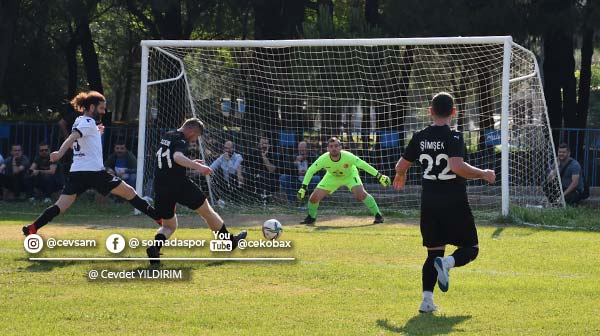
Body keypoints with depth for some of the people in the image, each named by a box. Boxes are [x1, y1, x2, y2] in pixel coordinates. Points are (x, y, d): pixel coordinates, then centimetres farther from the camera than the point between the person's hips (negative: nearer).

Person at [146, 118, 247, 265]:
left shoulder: (165, 137, 15)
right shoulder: (181, 140, -11)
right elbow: (177, 157, -33)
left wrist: (191, 163, 30)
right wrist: (198, 167, -41)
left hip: (160, 189, 7)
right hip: (180, 185, -7)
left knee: (168, 226, 16)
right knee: (207, 212, 13)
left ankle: (155, 247, -15)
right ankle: (230, 241, 25)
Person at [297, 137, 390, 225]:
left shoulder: (348, 157, -37)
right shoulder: (323, 159, -31)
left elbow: (363, 165, -29)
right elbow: (310, 171, -19)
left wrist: (379, 176, -30)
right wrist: (303, 187, -23)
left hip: (350, 175, -2)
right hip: (332, 177, 2)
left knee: (360, 193, -27)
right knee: (314, 197, -6)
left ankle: (378, 215, -12)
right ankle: (311, 217, 25)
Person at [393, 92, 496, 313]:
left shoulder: (420, 137, 3)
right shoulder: (453, 137, -12)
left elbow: (401, 166, 11)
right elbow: (457, 166, -27)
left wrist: (400, 177, 34)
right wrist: (483, 174, -13)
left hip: (429, 202, 5)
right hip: (454, 202, -5)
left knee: (434, 252, 14)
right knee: (470, 248, 8)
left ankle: (427, 299, 0)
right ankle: (447, 262, -25)